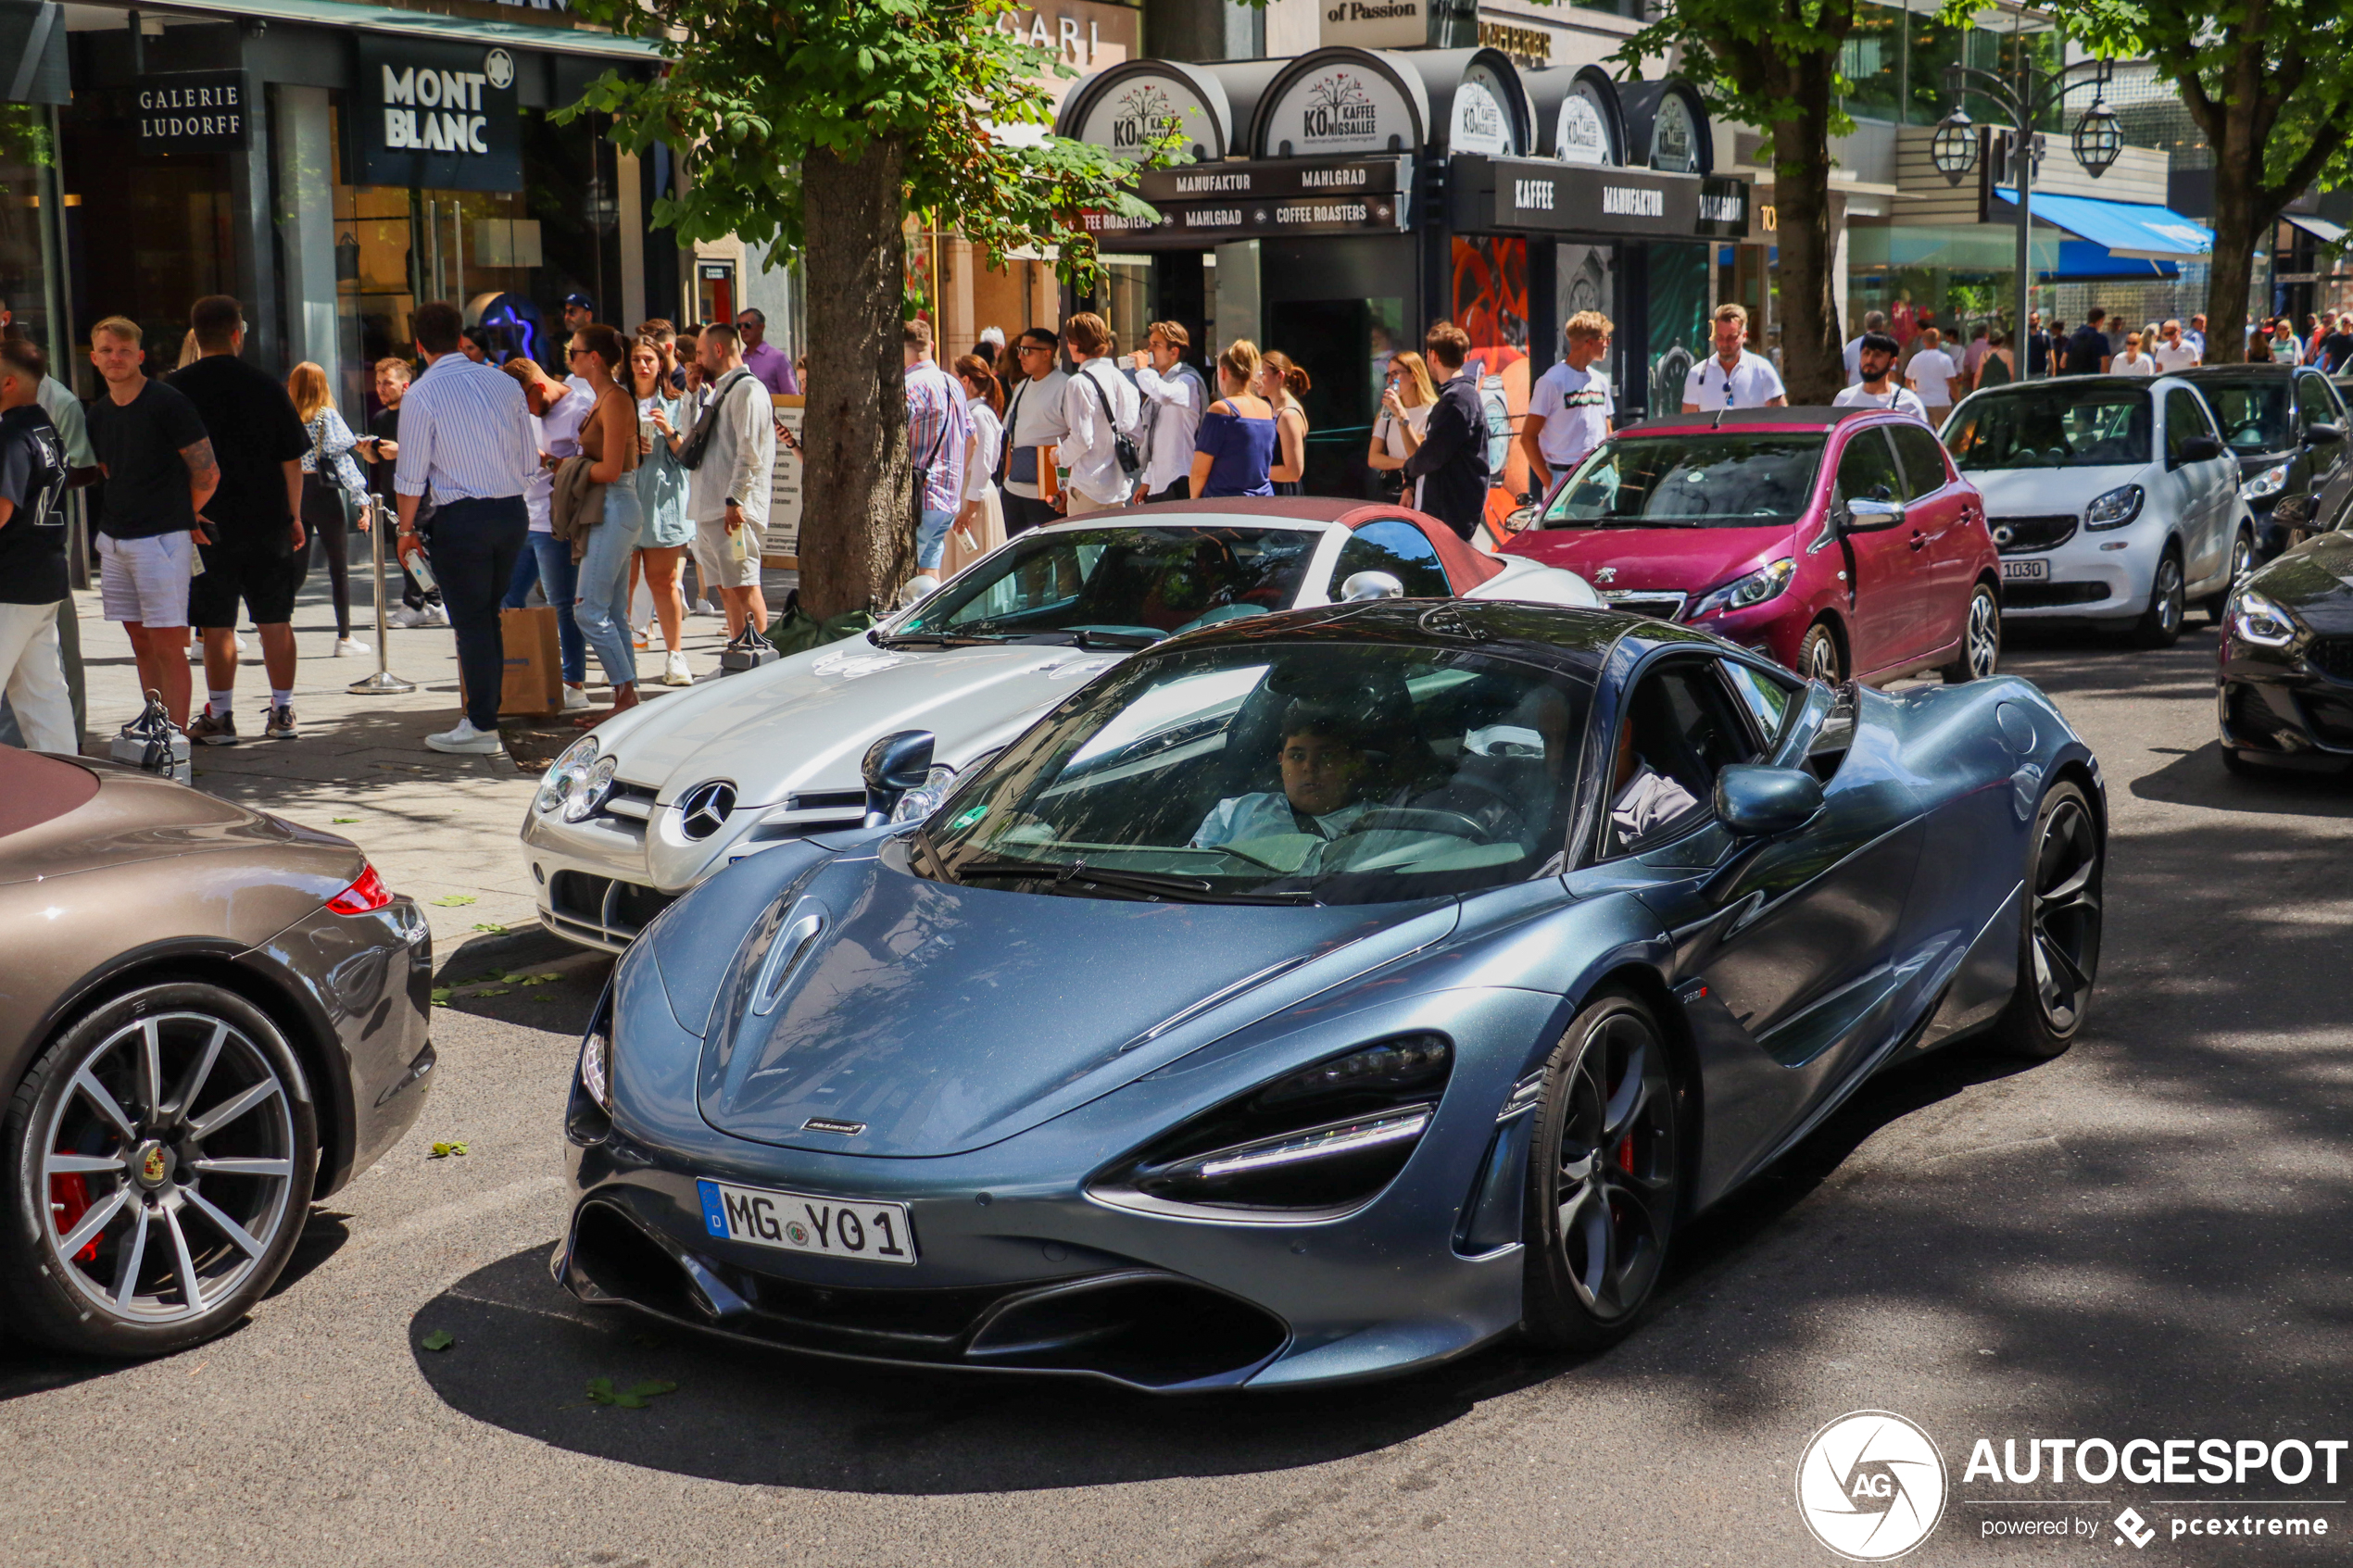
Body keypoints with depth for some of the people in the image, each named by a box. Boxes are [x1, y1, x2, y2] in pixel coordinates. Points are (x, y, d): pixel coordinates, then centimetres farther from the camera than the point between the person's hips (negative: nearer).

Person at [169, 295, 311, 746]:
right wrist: (294, 515, 11)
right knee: (275, 621, 8)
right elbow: (292, 458, 3)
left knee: (217, 625, 4)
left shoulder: (177, 388, -3)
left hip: (207, 524, -1)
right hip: (268, 522, 1)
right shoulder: (266, 385, 0)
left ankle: (220, 717, 5)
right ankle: (282, 712, 10)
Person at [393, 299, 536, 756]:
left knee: (471, 622, 0)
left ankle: (481, 728, 2)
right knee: (489, 615, 17)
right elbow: (529, 463, 9)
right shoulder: (506, 384, 5)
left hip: (460, 518, -5)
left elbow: (410, 477, -7)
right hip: (514, 512, 5)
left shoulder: (421, 394, -9)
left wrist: (406, 531, 5)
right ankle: (486, 713, 23)